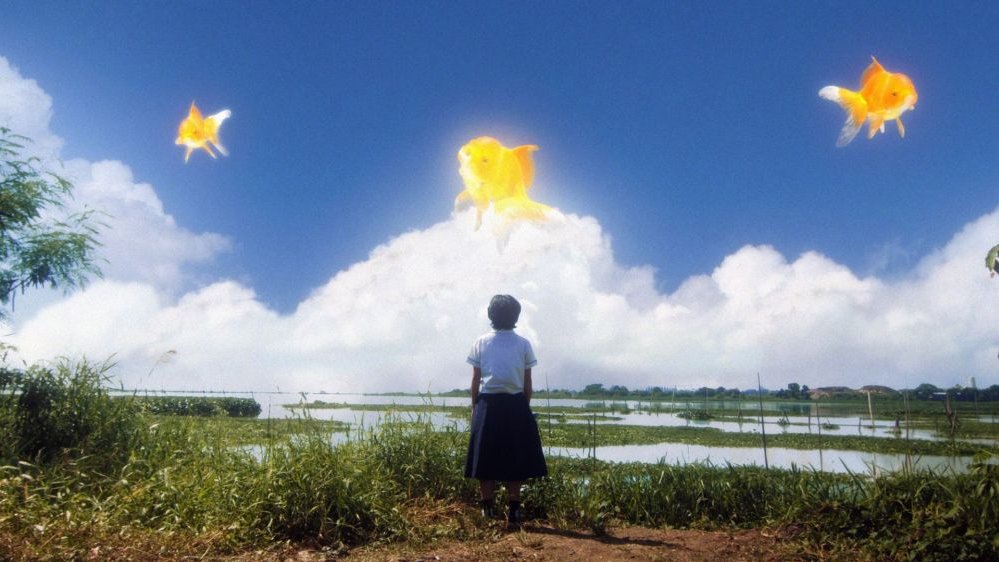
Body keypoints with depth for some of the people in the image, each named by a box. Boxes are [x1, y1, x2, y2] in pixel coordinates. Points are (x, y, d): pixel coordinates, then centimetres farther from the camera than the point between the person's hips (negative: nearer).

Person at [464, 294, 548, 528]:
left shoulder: (481, 343, 0)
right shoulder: (523, 344, 1)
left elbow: (475, 380, 1)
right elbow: (527, 383, 2)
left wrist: (474, 407, 10)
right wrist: (525, 408, 13)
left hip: (488, 405, 0)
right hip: (516, 405, 0)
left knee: (486, 460, 8)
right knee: (514, 460, 8)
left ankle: (487, 509, 10)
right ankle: (513, 511, 8)